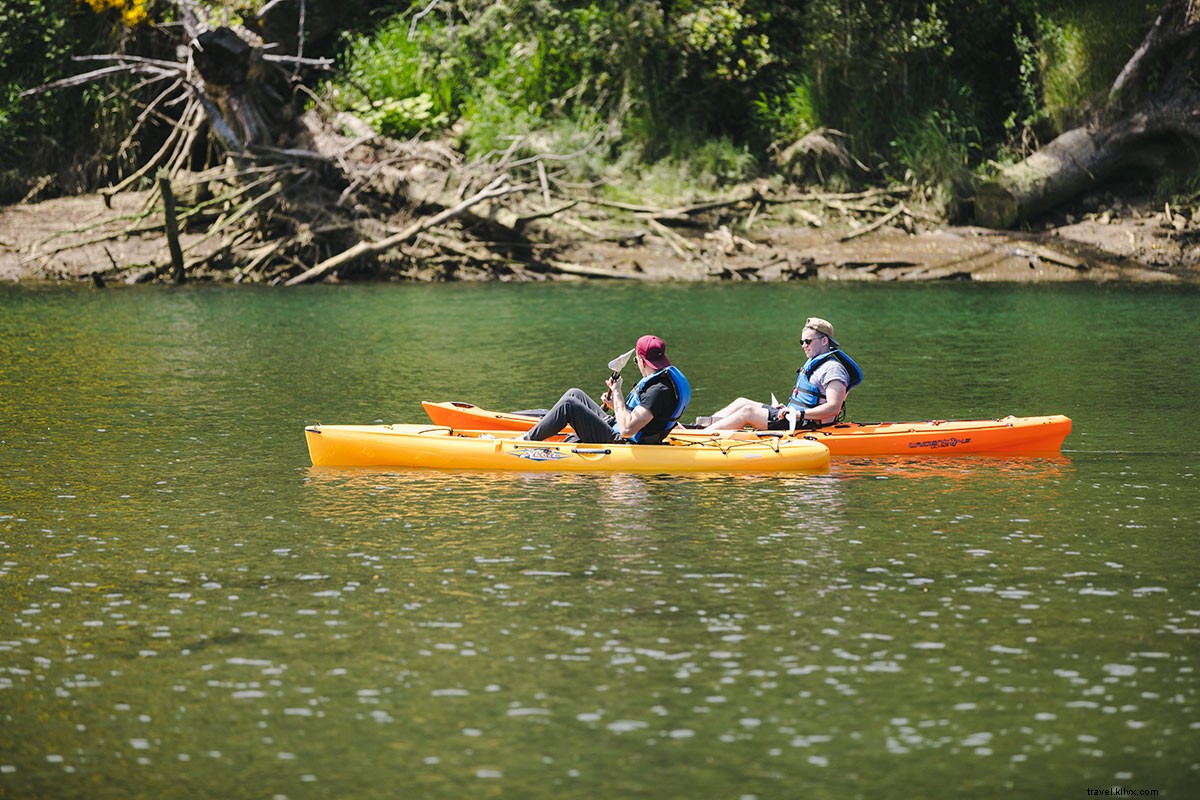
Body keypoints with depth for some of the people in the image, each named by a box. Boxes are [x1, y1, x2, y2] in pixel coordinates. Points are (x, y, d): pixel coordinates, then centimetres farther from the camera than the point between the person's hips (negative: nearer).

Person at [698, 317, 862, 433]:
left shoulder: (833, 368, -13)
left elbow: (833, 407, -25)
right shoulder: (814, 363, 21)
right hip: (796, 419, 11)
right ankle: (706, 426, 0)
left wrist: (798, 414, -29)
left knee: (748, 411, -16)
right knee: (742, 402, 9)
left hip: (807, 425, -11)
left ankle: (703, 435, -19)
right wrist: (788, 409, 15)